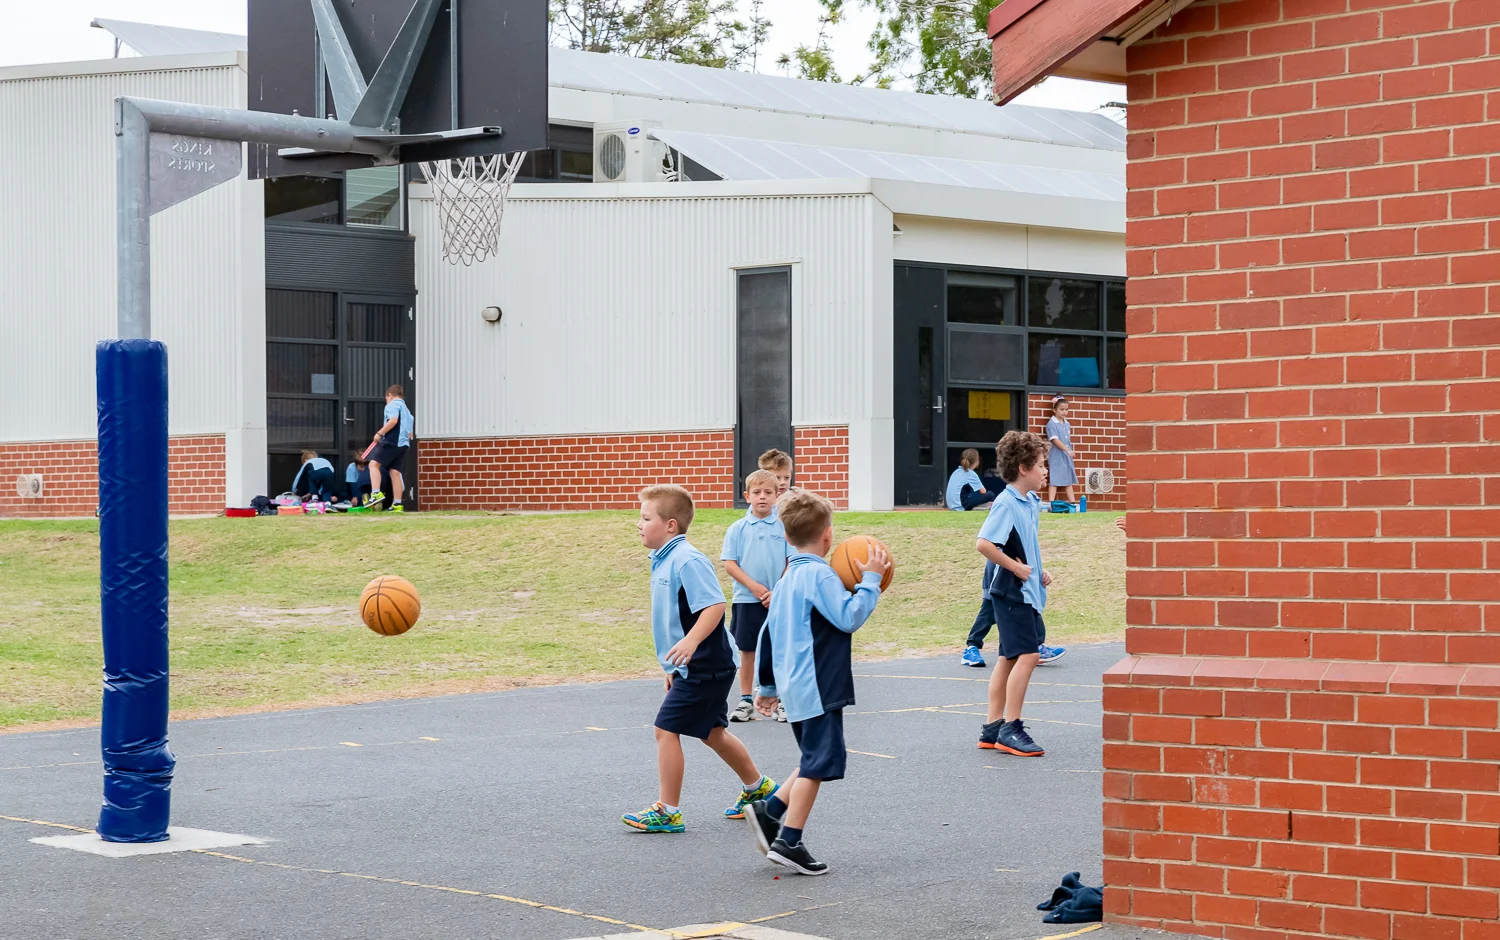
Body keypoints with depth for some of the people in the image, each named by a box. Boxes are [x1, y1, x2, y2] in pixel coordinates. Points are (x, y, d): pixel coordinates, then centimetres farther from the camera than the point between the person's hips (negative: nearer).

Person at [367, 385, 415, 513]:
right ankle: (397, 504, 2)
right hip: (404, 444, 9)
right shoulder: (406, 409, 29)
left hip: (391, 441, -9)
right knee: (395, 472, 6)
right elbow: (410, 433, 28)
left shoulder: (393, 405, 0)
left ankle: (376, 493, -23)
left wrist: (379, 433, -15)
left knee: (374, 464, -8)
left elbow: (393, 420, -20)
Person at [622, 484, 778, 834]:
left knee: (666, 728, -8)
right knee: (712, 732, 20)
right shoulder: (663, 561, 11)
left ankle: (668, 811, 0)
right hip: (693, 668, 10)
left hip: (703, 666, -10)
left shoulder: (687, 561, -19)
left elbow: (714, 605, -27)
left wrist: (690, 642, -40)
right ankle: (758, 788, 36)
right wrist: (673, 666, 26)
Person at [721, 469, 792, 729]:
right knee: (747, 651, 7)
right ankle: (746, 701, 16)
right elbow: (729, 564, -3)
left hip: (779, 600, -1)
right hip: (746, 600, 1)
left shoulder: (784, 527, -1)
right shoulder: (737, 529, 0)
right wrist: (754, 586, -13)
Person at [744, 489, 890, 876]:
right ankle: (788, 841, -5)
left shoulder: (787, 579, 15)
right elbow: (849, 617, -22)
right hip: (818, 688, -9)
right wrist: (870, 580, -12)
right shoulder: (820, 575, -13)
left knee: (816, 759, 19)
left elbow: (767, 634, 20)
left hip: (795, 686, 9)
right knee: (817, 764, -4)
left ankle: (769, 810, 12)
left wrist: (767, 686, 27)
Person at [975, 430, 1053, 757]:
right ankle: (1010, 729, -7)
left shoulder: (1030, 502, 11)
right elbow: (984, 544, -26)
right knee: (1027, 654, -12)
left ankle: (992, 729, 17)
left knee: (1009, 658, 11)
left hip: (1026, 592, 9)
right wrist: (1017, 568, -19)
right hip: (1012, 591, -9)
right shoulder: (1007, 503, -17)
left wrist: (1038, 571, 12)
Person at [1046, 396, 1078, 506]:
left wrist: (1070, 452, 15)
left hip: (1067, 457, 7)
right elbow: (1055, 440, -19)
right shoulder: (1051, 424, -11)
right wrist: (1068, 450, -25)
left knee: (1069, 480, 11)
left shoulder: (1067, 424, 11)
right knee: (1054, 480, -6)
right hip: (1056, 456, -7)